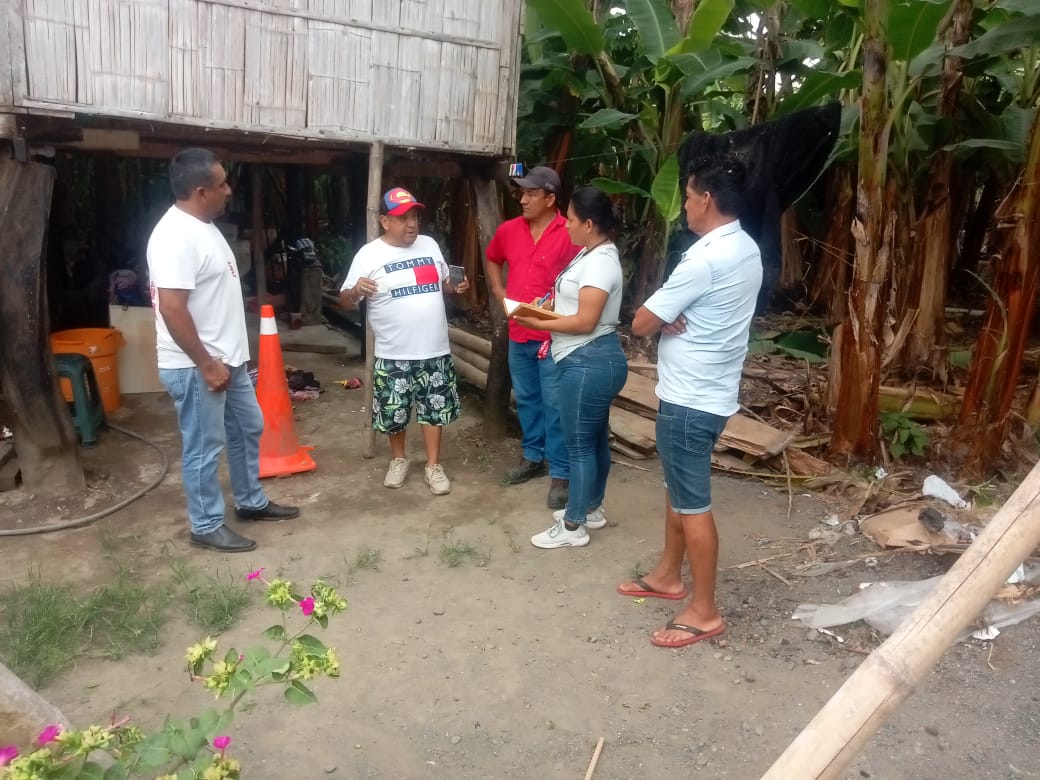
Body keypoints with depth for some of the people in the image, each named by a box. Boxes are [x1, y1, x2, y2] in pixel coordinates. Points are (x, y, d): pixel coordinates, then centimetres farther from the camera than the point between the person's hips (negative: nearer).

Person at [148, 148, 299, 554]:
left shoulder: (202, 226, 10)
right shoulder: (176, 236, -23)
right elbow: (171, 308, -28)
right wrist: (206, 365, -23)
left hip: (227, 359, 10)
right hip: (196, 367, -10)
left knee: (248, 429, 20)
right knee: (205, 448, 4)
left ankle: (252, 502, 37)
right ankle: (207, 526, 21)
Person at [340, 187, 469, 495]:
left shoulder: (429, 245, 7)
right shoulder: (369, 254, -8)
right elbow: (345, 299, -8)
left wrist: (457, 287, -2)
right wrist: (356, 290, -30)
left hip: (435, 349, 3)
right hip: (394, 354, -3)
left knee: (435, 407, 9)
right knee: (394, 411, 10)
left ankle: (433, 465, 23)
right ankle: (398, 459, 34)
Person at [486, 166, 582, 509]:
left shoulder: (570, 234, -13)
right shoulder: (508, 230, 5)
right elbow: (493, 260, 24)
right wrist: (499, 292, 12)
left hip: (553, 336, -6)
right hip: (518, 334, 6)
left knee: (555, 406, 0)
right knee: (526, 400, 18)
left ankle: (560, 474, 10)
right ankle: (532, 457, 34)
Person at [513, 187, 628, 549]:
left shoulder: (600, 262, -19)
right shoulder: (592, 255, 13)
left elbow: (585, 321, -23)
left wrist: (538, 323, -16)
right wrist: (551, 307, 5)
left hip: (589, 362, -11)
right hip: (592, 360, 11)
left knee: (579, 444, -2)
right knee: (595, 438, 19)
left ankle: (573, 526, 9)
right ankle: (592, 508, 32)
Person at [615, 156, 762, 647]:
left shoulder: (705, 258, -24)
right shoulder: (746, 250, 8)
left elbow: (641, 323, -19)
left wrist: (663, 318, 2)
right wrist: (673, 316, -9)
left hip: (690, 399, -10)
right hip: (704, 391, 10)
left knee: (693, 504, 1)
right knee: (677, 489, 21)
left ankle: (705, 611, 15)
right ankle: (668, 575, 37)